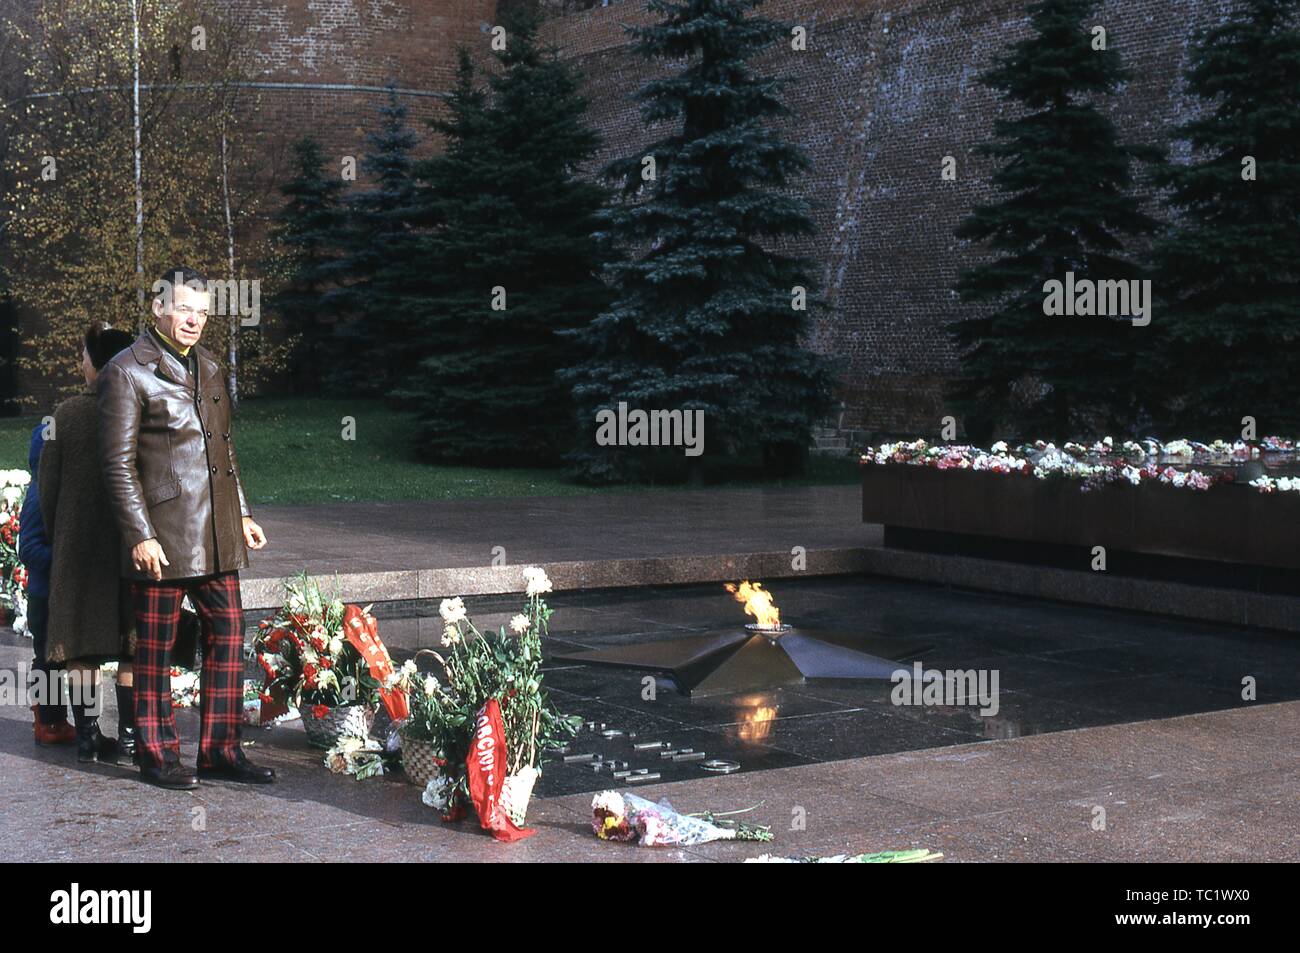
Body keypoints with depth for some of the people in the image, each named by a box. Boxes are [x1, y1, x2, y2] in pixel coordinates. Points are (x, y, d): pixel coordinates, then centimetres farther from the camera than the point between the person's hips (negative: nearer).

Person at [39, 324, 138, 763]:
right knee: (132, 648, 6)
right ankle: (129, 736, 7)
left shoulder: (66, 413, -4)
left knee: (82, 648, 7)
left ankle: (87, 735, 8)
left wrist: (55, 537, 12)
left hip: (77, 545, 0)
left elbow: (48, 485, 0)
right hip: (134, 545, 0)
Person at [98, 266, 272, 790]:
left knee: (228, 637, 6)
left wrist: (242, 514, 19)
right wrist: (140, 536, -15)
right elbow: (119, 462, -10)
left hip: (218, 535, 7)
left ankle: (219, 748, 16)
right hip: (162, 535, -7)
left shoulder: (208, 367, 17)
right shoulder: (127, 372, -6)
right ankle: (157, 755, 15)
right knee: (156, 648, 3)